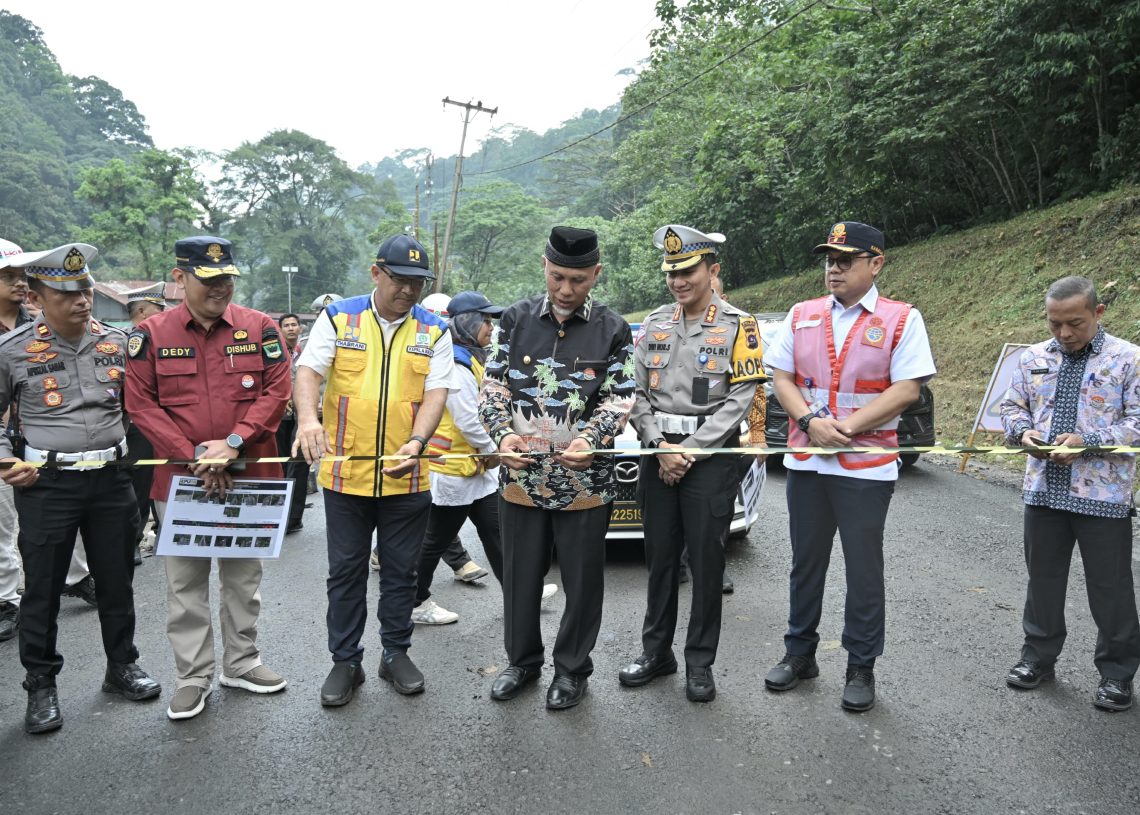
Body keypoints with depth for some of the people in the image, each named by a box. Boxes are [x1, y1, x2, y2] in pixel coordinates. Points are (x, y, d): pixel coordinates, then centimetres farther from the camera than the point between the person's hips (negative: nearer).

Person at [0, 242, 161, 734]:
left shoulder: (117, 342, 3)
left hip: (111, 478, 3)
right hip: (45, 484, -2)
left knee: (117, 580, 13)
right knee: (42, 588, 6)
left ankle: (121, 667, 30)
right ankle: (41, 686, 23)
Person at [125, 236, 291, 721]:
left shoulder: (259, 328, -1)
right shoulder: (150, 333, -2)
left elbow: (277, 391, -5)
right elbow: (141, 404, -5)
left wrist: (234, 443, -17)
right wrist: (195, 456, -14)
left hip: (249, 474, 1)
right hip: (179, 477, 0)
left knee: (243, 575, 13)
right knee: (185, 581, 8)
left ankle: (241, 663, 29)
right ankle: (192, 677, 21)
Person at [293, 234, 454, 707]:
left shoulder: (434, 330, 3)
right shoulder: (338, 318, 0)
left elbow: (435, 393, -4)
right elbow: (309, 371, -8)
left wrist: (417, 442, -22)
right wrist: (307, 419, -29)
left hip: (407, 477, 1)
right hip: (345, 473, -1)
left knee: (401, 570, 13)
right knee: (346, 571, 10)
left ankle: (396, 653, 30)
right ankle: (345, 661, 25)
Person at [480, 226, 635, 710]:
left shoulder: (613, 331, 0)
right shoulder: (515, 320, 4)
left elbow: (619, 398, -2)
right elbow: (493, 386, 2)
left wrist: (591, 439, -21)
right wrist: (503, 434, -16)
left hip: (585, 480, -1)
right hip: (520, 475, 2)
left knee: (582, 580, 10)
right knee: (520, 576, 15)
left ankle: (572, 669, 30)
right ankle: (522, 660, 35)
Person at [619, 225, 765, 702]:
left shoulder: (737, 326, -3)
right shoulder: (654, 325, 9)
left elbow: (739, 399, -10)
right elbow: (638, 394, 6)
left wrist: (690, 451, -14)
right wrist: (661, 447, -7)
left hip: (711, 460, -4)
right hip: (658, 457, 4)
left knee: (706, 562, 3)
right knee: (660, 558, 11)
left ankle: (699, 662, 17)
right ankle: (656, 651, 26)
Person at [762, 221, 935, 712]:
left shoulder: (902, 319, -2)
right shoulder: (802, 316, 9)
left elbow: (907, 389, -9)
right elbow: (781, 378, 7)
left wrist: (846, 427, -16)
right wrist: (809, 421, -11)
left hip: (866, 465, -4)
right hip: (805, 463, 4)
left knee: (864, 572, 6)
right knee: (806, 564, 14)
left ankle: (861, 668, 21)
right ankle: (800, 653, 29)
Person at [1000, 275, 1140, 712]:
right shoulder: (1033, 358, 7)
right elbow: (1012, 406, 13)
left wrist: (1087, 441, -22)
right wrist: (1023, 432, -9)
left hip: (1103, 494, -4)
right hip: (1043, 490, 4)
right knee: (1043, 578, 16)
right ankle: (1038, 656, 31)